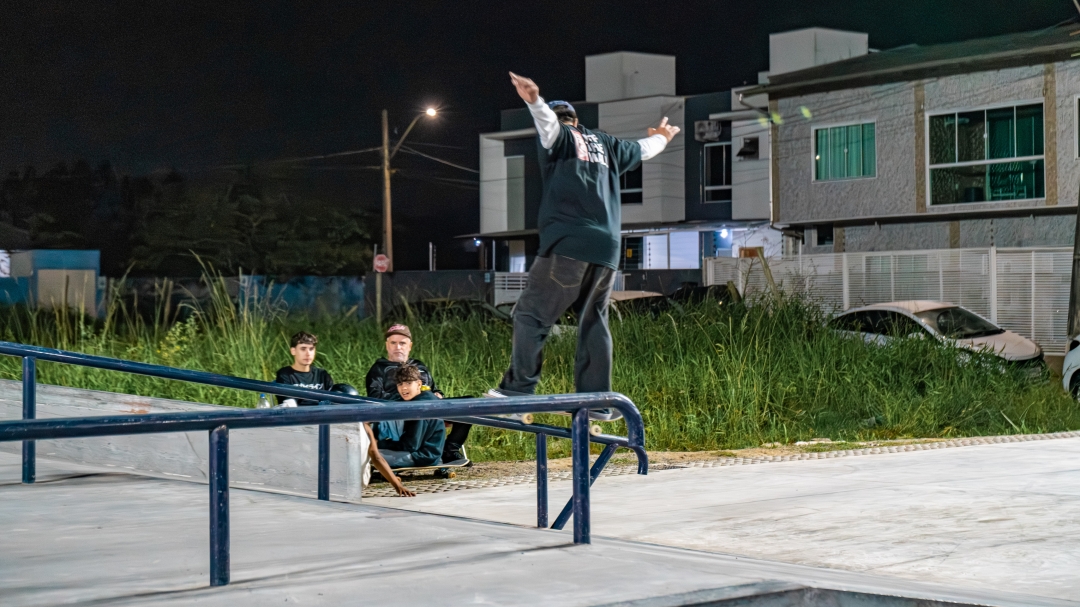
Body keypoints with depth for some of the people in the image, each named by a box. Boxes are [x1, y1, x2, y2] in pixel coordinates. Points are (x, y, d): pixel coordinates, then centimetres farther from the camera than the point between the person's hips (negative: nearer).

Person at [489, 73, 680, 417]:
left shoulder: (558, 137, 7)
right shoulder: (605, 144, 23)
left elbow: (548, 120, -17)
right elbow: (641, 150, 40)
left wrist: (534, 101, -38)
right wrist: (662, 138, 62)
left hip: (567, 245, -6)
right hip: (607, 249, 6)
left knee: (531, 315, -5)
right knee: (594, 321, 11)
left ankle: (518, 391, -15)